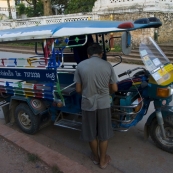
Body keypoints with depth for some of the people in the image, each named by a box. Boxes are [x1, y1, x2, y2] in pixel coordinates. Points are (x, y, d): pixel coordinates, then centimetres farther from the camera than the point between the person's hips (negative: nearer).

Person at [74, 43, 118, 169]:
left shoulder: (81, 66, -4)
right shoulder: (107, 65, -4)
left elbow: (78, 89, 0)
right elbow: (114, 88, 1)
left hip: (88, 104, 0)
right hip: (103, 104, 0)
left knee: (91, 133, 19)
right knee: (104, 134, 18)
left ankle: (95, 157, 39)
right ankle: (103, 160, 32)